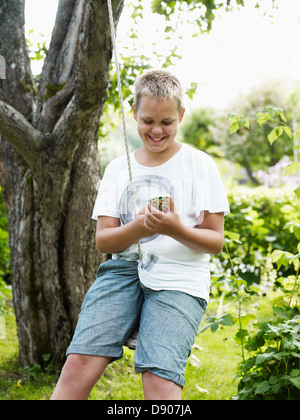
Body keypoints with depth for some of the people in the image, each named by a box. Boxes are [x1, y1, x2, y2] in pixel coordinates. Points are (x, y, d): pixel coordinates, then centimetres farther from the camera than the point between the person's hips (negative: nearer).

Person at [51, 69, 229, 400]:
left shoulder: (200, 165, 7)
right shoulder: (117, 169, 16)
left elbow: (216, 242, 5)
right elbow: (103, 240, 11)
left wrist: (175, 229, -16)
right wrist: (137, 228, -12)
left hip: (179, 277, -2)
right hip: (124, 268, 3)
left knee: (160, 378, -27)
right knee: (79, 362, -21)